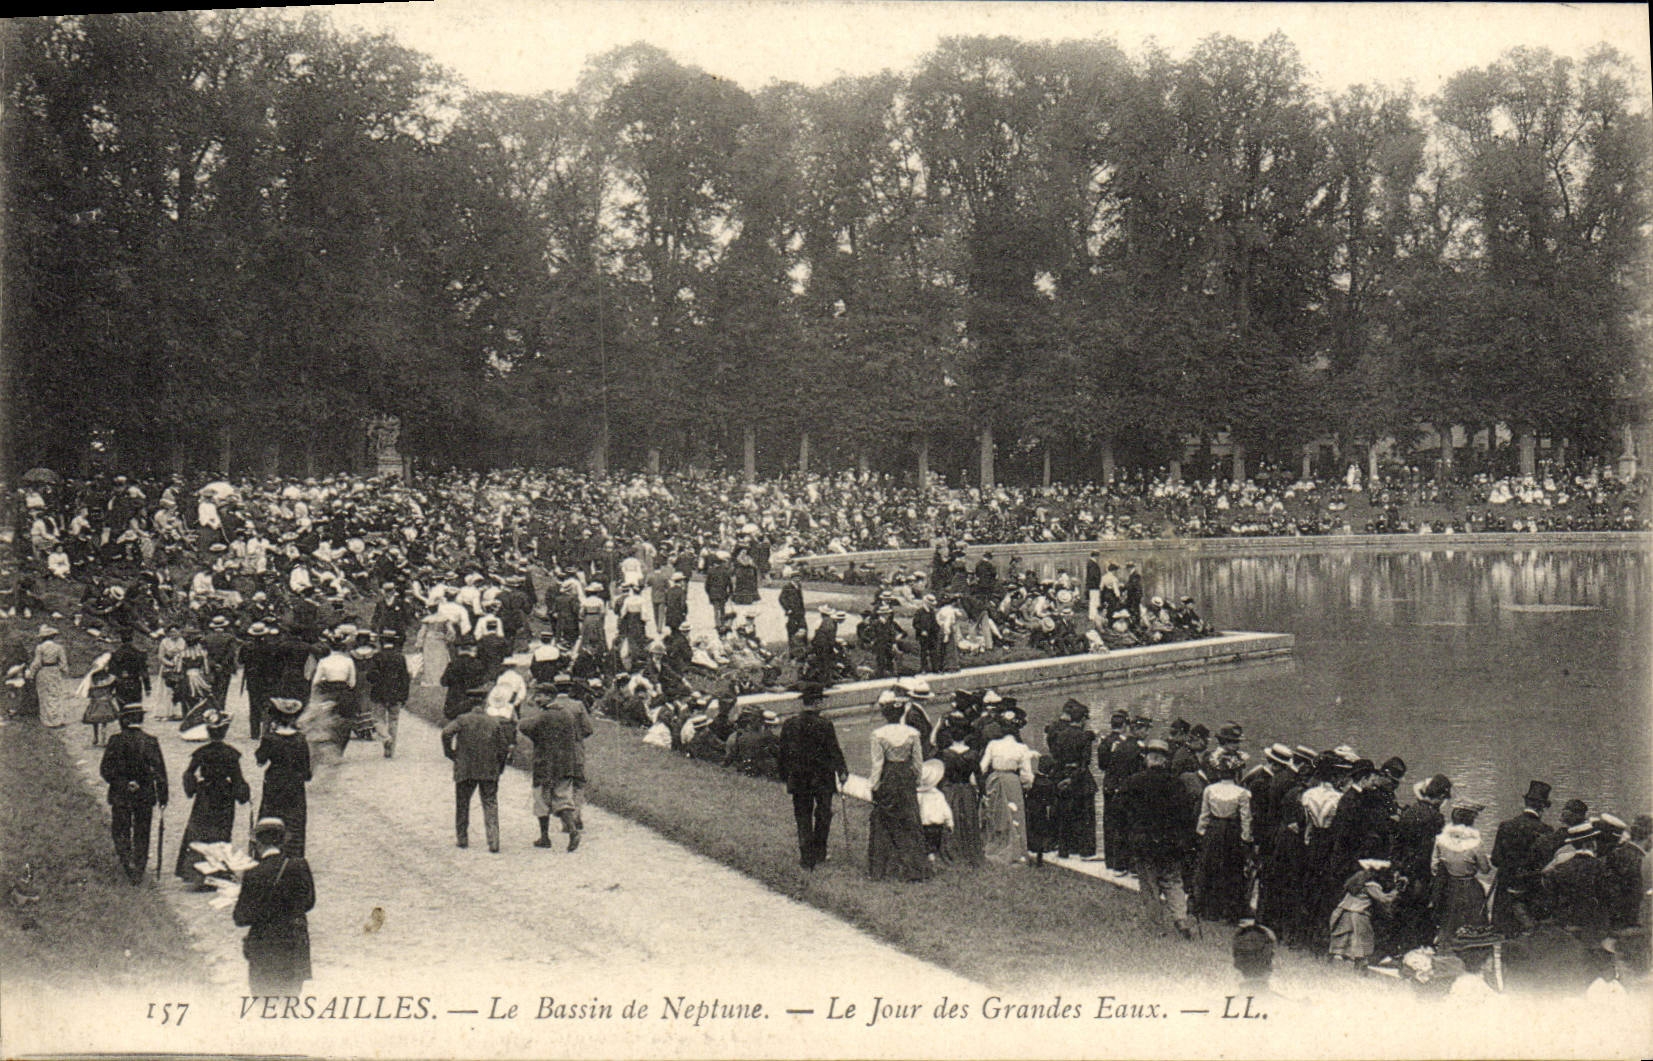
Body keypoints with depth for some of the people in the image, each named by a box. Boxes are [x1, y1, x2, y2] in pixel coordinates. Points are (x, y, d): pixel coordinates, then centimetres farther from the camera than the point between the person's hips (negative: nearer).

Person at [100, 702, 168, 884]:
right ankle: (139, 873, 16)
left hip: (120, 796, -1)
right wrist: (163, 798, 1)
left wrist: (118, 783, 10)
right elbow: (160, 772, -6)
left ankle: (127, 860, -9)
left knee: (120, 832, 12)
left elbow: (105, 769, -7)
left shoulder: (115, 741, -9)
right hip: (145, 795, 1)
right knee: (142, 834, 12)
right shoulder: (151, 742, -8)